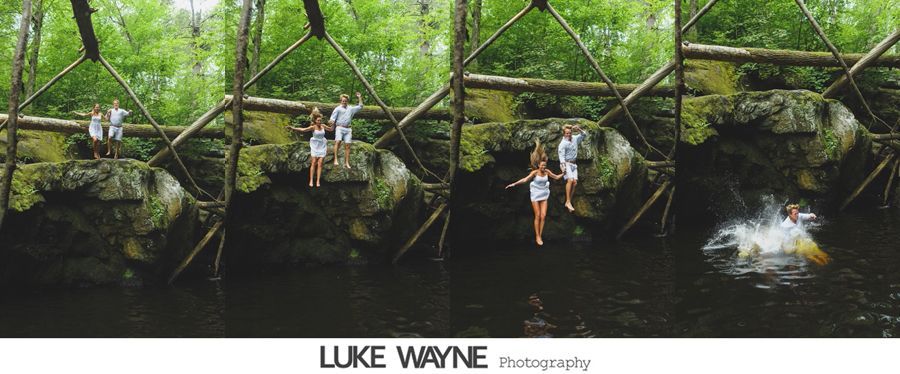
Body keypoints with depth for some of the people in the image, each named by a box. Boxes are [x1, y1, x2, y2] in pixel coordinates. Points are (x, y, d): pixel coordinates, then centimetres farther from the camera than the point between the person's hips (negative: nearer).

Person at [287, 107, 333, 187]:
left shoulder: (323, 126, 1)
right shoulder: (313, 127, -10)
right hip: (315, 146, -3)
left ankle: (318, 181, -3)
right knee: (313, 163, -7)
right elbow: (303, 129, -18)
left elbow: (331, 129, 18)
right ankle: (311, 181, -5)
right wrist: (293, 128, -27)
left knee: (320, 164, -3)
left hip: (322, 146, 3)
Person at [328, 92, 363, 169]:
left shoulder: (350, 109, 20)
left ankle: (346, 163, 1)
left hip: (348, 129, 4)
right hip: (339, 127, -4)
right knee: (338, 141, -26)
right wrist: (331, 122, -24)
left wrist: (359, 98, 22)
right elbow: (333, 118, -3)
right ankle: (335, 159, -29)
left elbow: (360, 106, 29)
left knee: (347, 145, -1)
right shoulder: (338, 109, 7)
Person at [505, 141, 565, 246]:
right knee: (537, 216, -3)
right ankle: (537, 237, 6)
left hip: (544, 195, 4)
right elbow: (525, 179, -23)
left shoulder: (547, 171, -2)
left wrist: (563, 173, 1)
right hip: (535, 195, -4)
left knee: (543, 216, -2)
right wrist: (514, 184, -33)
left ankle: (540, 236, 8)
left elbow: (556, 177, 13)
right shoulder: (535, 172, -15)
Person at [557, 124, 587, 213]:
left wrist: (578, 129, -2)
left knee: (575, 182, -5)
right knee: (570, 180, -23)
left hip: (573, 164, 7)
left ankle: (569, 202, -3)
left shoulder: (575, 139, 10)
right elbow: (561, 155, -16)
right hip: (566, 163, -7)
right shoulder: (563, 143, -9)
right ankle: (568, 202, -25)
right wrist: (563, 166, -28)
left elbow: (584, 135, 16)